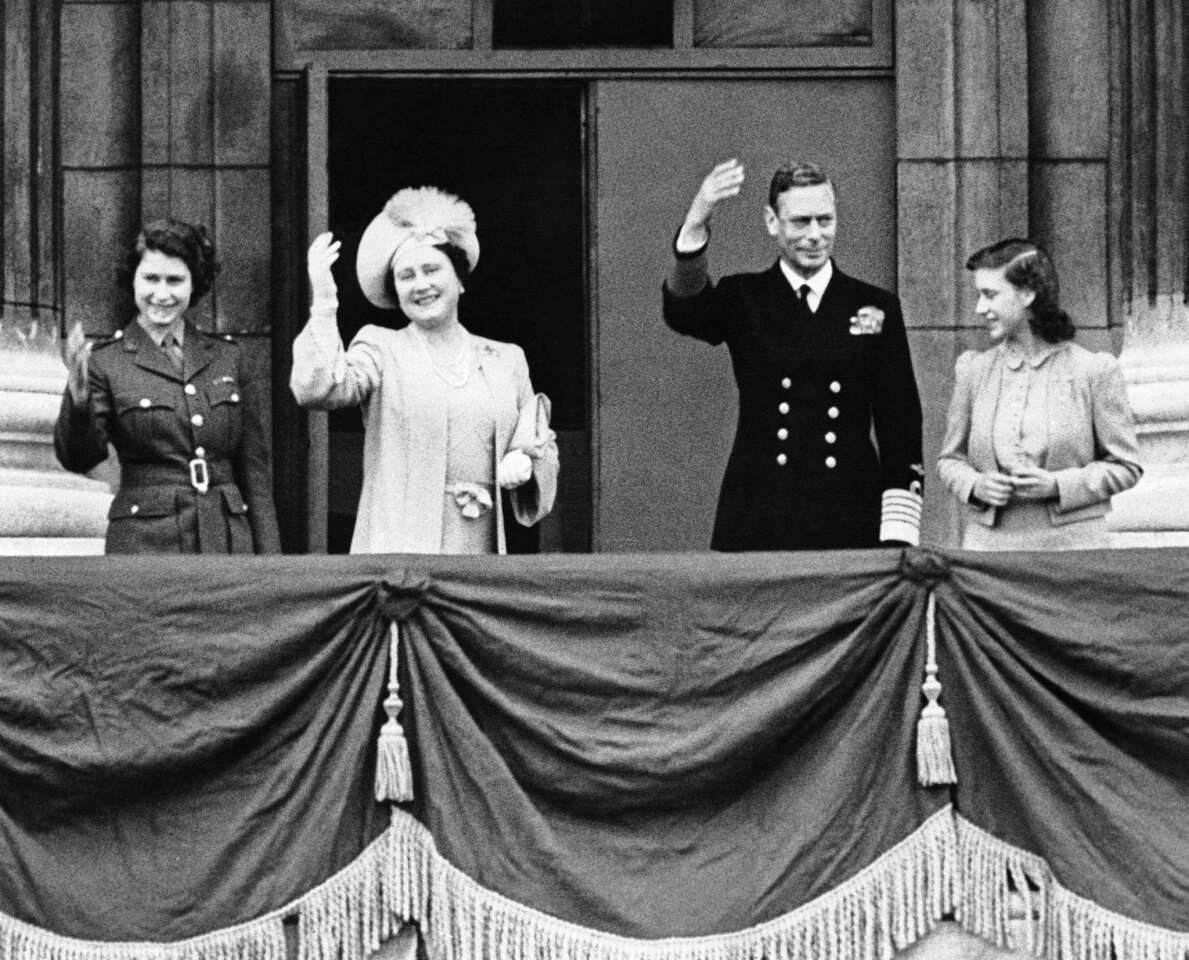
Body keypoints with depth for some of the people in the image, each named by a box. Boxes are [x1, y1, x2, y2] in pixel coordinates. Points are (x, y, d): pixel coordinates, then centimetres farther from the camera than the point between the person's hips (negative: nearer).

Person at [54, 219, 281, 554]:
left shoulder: (227, 358, 12)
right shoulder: (106, 363, 4)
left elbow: (256, 468, 14)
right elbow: (78, 459, -7)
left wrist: (268, 555, 8)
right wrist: (78, 400, -26)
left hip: (228, 539, 3)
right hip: (145, 543, -3)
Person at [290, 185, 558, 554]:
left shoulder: (507, 361, 16)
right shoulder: (381, 349, 6)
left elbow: (545, 445, 23)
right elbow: (315, 389, -12)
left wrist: (525, 461, 0)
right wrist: (324, 300, -12)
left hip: (480, 549, 3)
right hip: (400, 547, -3)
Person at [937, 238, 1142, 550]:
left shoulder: (1094, 370, -1)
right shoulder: (973, 369, 9)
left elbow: (1126, 467, 2)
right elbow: (950, 460, 16)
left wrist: (1057, 485, -12)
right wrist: (976, 486, -6)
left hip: (1070, 546, -2)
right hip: (988, 543, 2)